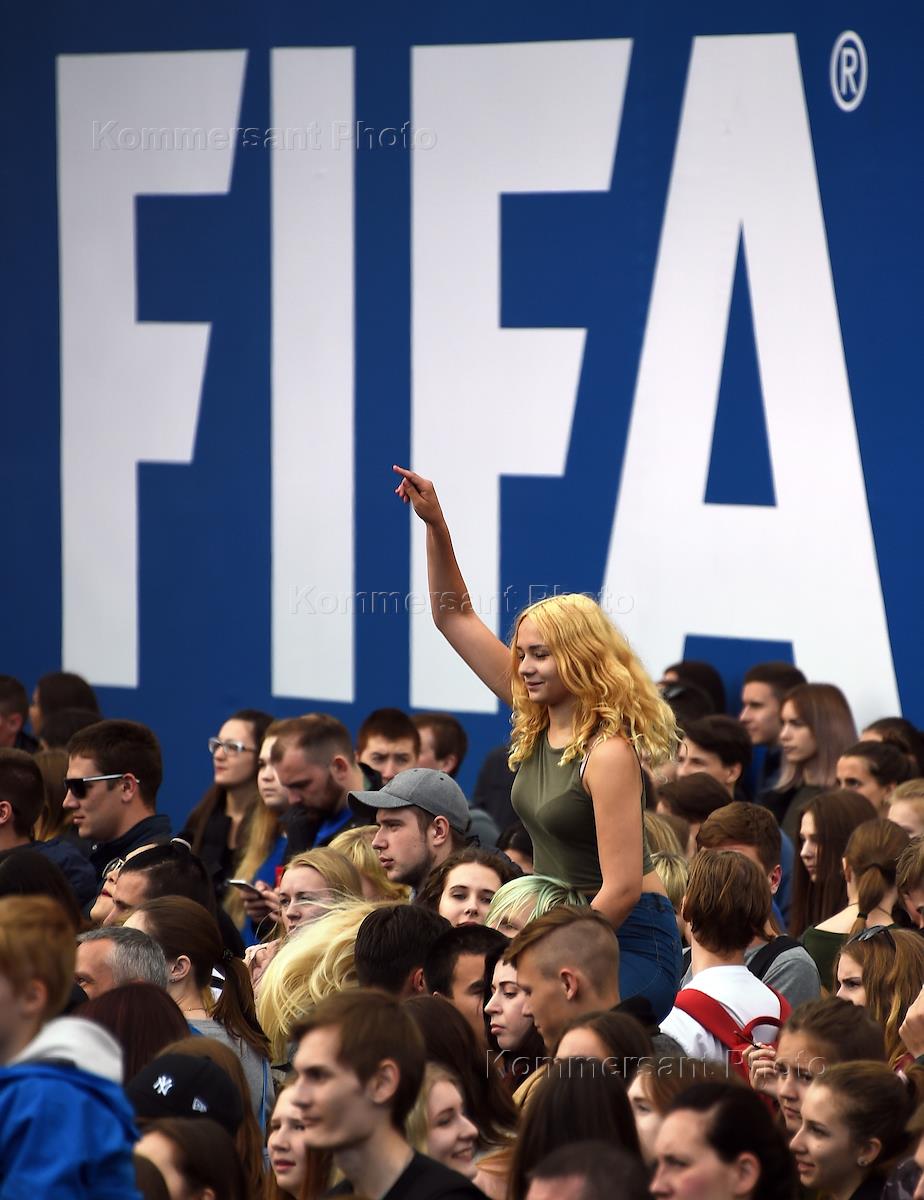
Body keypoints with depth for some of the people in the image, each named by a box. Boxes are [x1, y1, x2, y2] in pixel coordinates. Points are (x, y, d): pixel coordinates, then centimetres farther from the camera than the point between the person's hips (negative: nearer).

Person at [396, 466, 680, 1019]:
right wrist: (435, 524, 4)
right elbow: (455, 617, 12)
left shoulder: (609, 752, -18)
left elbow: (622, 887, -20)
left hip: (629, 940, -8)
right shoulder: (537, 721, 5)